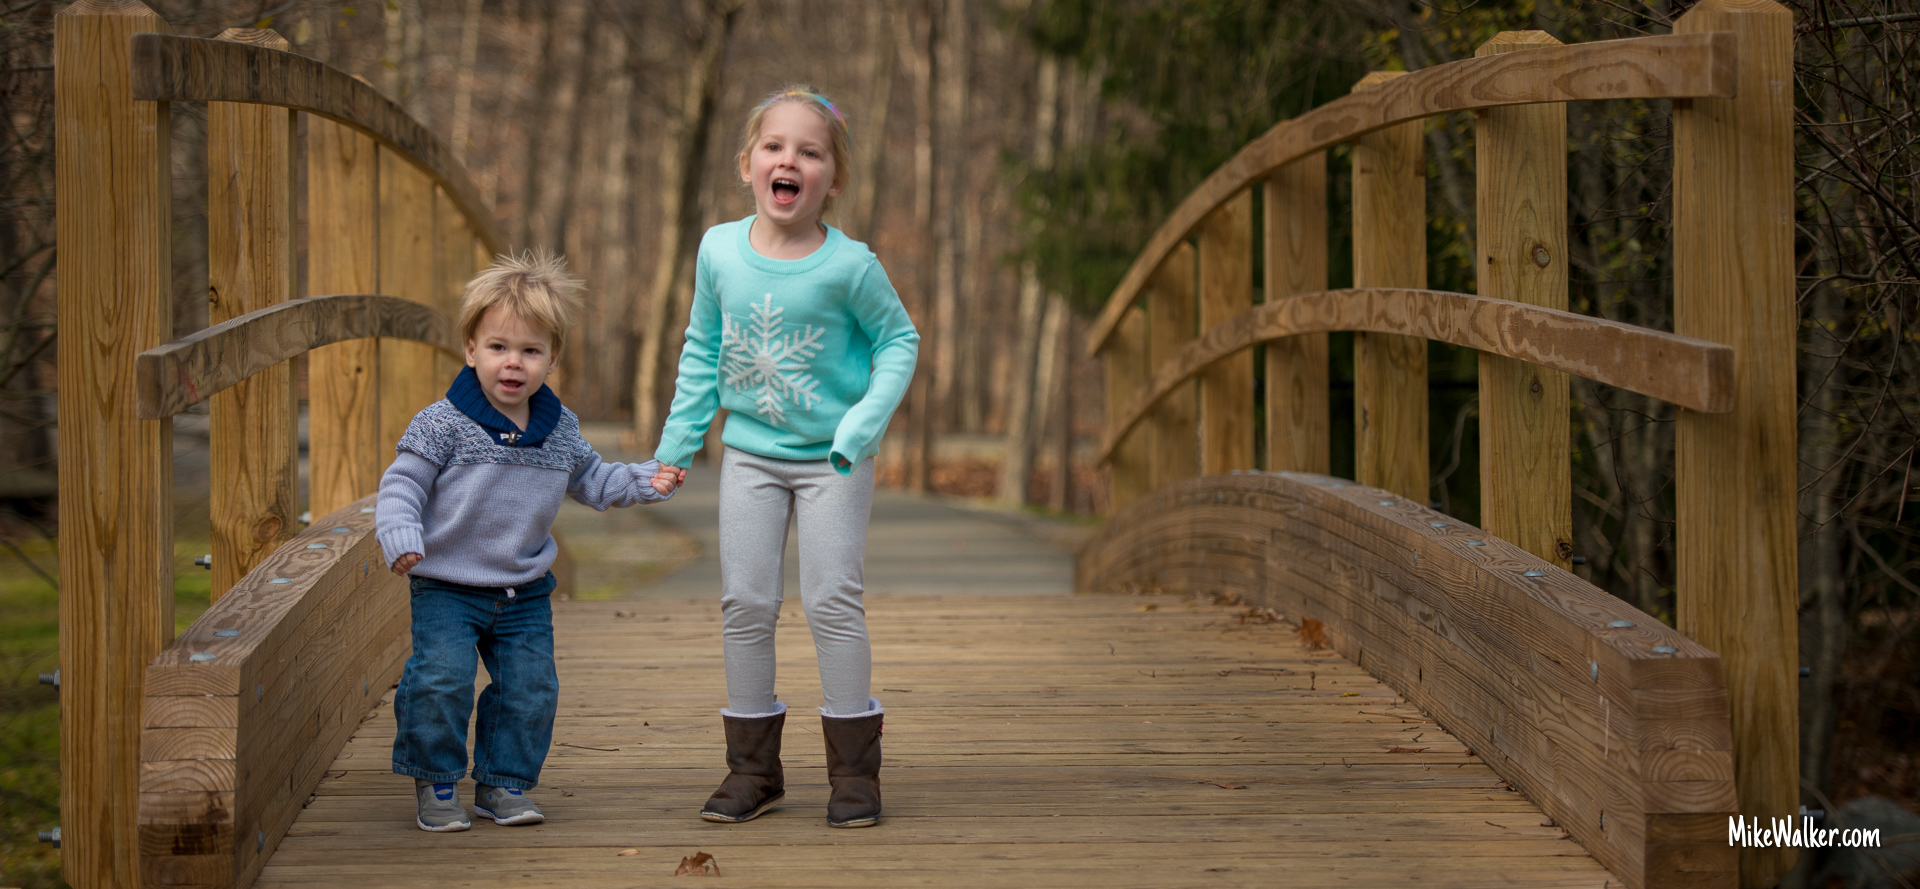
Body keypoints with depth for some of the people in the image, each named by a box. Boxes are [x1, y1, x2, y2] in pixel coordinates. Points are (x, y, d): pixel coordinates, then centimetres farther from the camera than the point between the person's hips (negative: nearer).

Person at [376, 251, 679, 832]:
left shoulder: (560, 430, 5)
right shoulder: (443, 425, -11)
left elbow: (591, 481, 19)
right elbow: (401, 485, -10)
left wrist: (643, 481, 6)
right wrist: (402, 540, -25)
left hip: (525, 593, 4)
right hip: (447, 588, -4)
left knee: (530, 688, 3)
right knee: (442, 681, -15)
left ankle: (502, 783, 19)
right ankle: (436, 784, 2)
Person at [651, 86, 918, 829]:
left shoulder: (849, 265, -16)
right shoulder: (719, 250, -6)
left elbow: (898, 340, -3)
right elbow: (702, 350, 7)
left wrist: (867, 418, -17)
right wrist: (678, 440, 7)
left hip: (833, 458, -3)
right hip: (750, 454, 3)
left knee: (831, 601, -4)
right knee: (744, 602, 4)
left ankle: (854, 768, 8)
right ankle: (753, 766, 15)